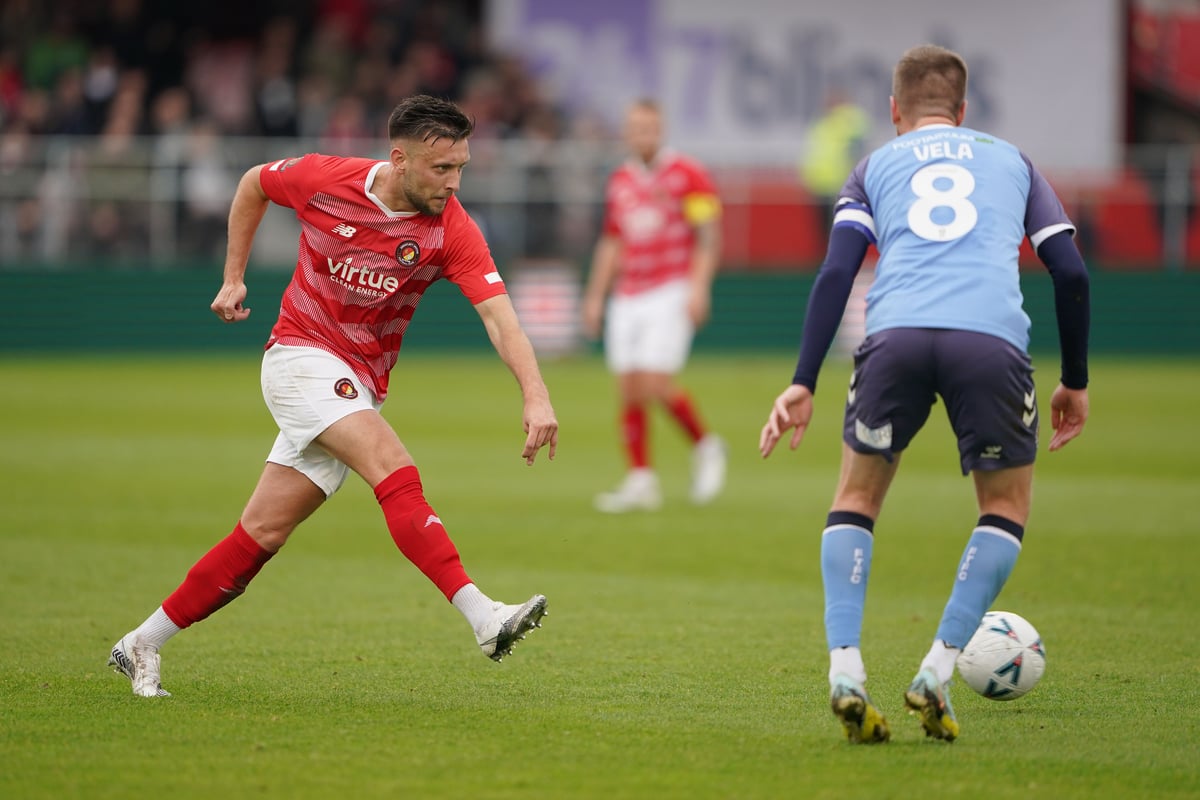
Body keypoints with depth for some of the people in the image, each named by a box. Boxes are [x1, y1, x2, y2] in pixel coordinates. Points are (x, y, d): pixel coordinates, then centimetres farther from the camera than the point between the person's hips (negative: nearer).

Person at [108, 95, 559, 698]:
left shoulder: (452, 230, -10)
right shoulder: (323, 179, -11)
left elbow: (500, 319, -20)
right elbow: (253, 184, 11)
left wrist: (536, 396, -35)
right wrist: (233, 278, 10)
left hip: (359, 387, 3)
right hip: (301, 354, -3)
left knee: (263, 534, 2)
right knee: (394, 468, -26)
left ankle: (142, 646, 13)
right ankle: (481, 616, -38)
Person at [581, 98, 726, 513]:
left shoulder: (687, 175, -4)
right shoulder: (620, 181, 14)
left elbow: (709, 236, -7)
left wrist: (698, 287, -16)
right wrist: (594, 297, 17)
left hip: (671, 293, -6)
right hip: (627, 299, 6)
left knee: (656, 385, -15)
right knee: (629, 392, 0)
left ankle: (704, 446, 9)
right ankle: (640, 481, 5)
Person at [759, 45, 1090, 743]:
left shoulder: (874, 168, 26)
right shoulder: (1011, 161, 29)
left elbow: (836, 273, 10)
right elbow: (1071, 272, 19)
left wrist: (803, 383, 7)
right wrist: (1076, 382, 28)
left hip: (896, 334, 0)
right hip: (993, 339, 0)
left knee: (858, 497, 20)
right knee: (1006, 507, 20)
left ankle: (845, 670, 2)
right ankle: (938, 671, 5)